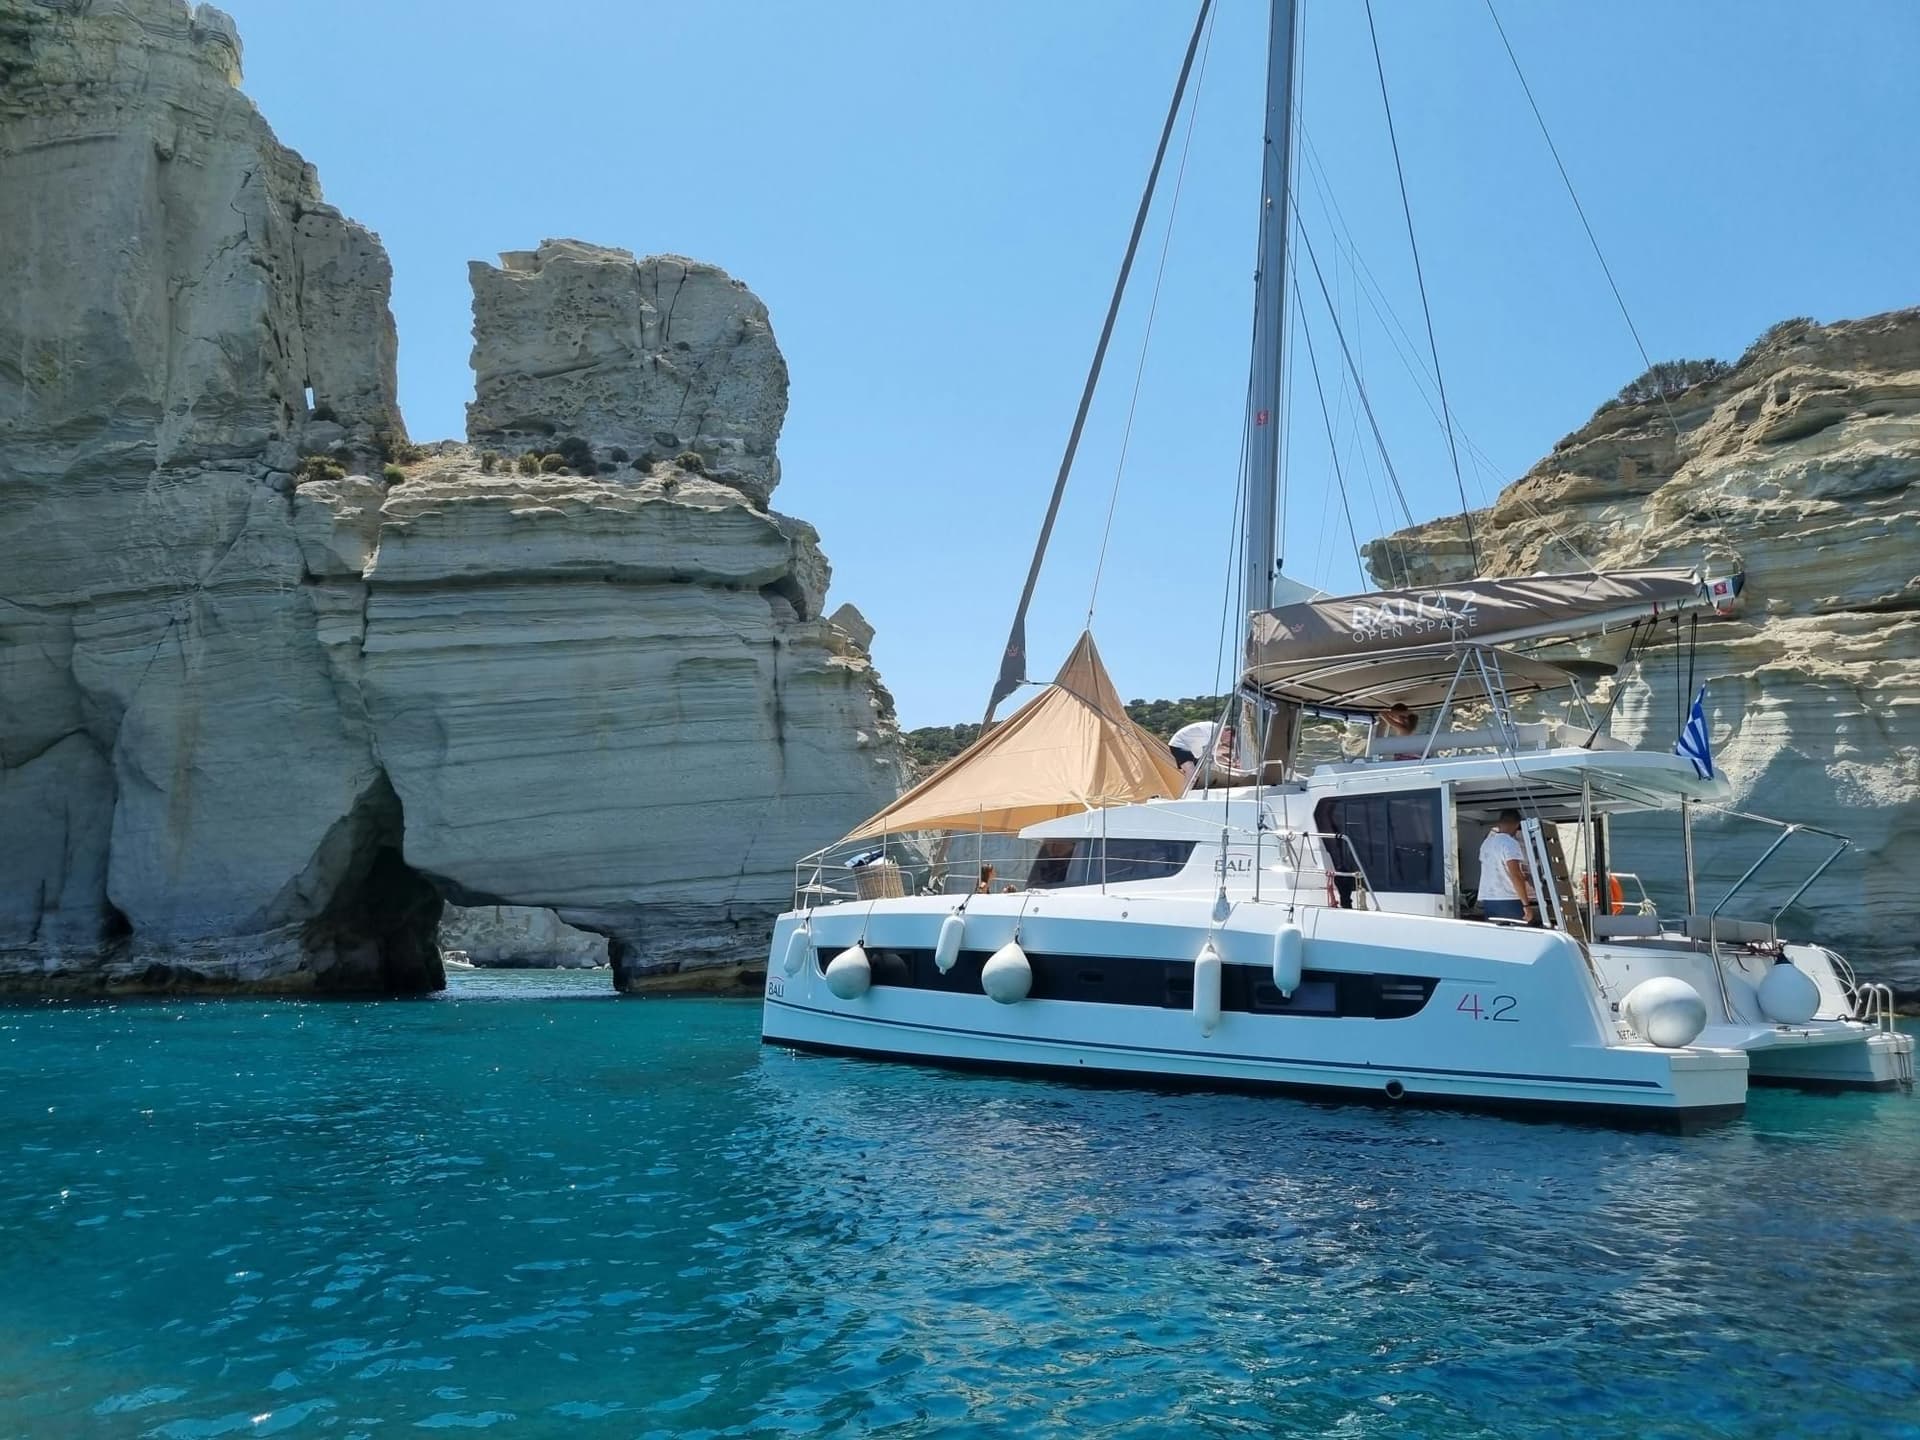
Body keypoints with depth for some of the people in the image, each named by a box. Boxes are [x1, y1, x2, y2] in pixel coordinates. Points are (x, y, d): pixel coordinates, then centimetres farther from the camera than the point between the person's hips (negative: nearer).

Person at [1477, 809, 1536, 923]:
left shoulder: (1486, 842, 12)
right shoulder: (1510, 843, -11)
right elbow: (1515, 875, -18)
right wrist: (1526, 904, -18)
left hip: (1487, 901, 7)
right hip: (1509, 902, -7)